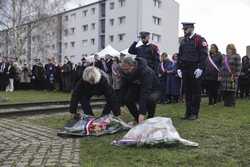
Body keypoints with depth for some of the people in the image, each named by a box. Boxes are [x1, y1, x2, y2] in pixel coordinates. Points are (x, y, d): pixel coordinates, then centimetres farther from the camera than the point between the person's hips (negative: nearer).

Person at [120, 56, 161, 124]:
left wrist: (142, 113, -50)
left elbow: (145, 92, -43)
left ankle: (150, 118, -7)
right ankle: (137, 119, -1)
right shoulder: (125, 72, -17)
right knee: (127, 98, -24)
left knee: (150, 99, -37)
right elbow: (123, 88, -12)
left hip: (152, 90, -4)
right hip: (137, 89, 5)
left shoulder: (146, 71, -36)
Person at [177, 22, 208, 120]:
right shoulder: (183, 41, 14)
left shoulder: (200, 39, -5)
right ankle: (188, 112, 17)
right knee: (187, 92, 9)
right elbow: (180, 55, 16)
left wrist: (200, 68, -19)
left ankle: (194, 113, 9)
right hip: (185, 70, 6)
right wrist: (179, 68, 8)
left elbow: (204, 55, -11)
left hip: (195, 71, -6)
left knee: (195, 92, 1)